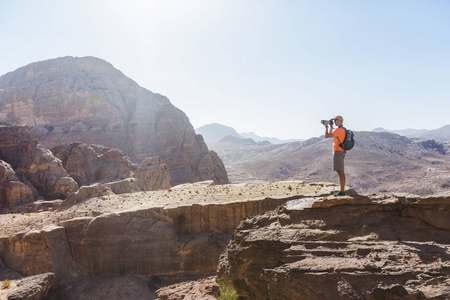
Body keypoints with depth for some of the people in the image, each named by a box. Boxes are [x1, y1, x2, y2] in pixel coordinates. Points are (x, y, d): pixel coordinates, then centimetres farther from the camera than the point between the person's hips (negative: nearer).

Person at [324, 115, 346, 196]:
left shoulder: (339, 130, -14)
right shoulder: (342, 129, 19)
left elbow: (326, 136, -15)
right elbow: (331, 135, 31)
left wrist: (326, 127, 0)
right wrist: (331, 127, 21)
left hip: (338, 152, -10)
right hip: (340, 152, 10)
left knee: (340, 172, -11)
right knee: (340, 172, 11)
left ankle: (342, 191, -11)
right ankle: (342, 190, 14)